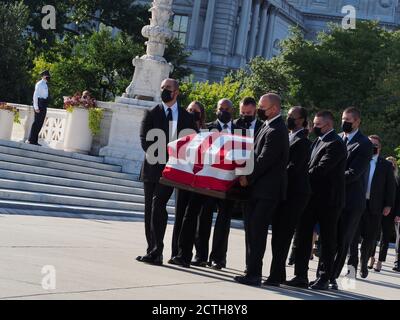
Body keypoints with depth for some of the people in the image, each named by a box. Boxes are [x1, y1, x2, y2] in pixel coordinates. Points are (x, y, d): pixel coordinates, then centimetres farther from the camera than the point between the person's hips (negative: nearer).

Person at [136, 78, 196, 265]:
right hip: (153, 167, 2)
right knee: (150, 209, 3)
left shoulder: (186, 117, 11)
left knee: (158, 204, -17)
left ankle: (156, 251, -16)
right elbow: (144, 140, -1)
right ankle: (153, 251, 10)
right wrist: (159, 156, -14)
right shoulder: (151, 114, 8)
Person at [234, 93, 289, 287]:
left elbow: (264, 160, -19)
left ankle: (253, 274, -4)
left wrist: (248, 178, -9)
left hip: (267, 190, -10)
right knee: (252, 229, 13)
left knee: (257, 231, -7)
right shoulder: (269, 127, 15)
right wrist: (248, 177, 10)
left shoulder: (275, 131, -17)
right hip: (259, 187, 10)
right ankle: (253, 272, 20)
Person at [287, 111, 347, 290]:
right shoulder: (318, 141, 14)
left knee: (327, 240, 3)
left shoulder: (335, 144, -14)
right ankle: (301, 276, 10)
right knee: (303, 236, 6)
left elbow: (321, 169, -22)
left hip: (328, 199, -8)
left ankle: (324, 278, 10)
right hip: (312, 198, 8)